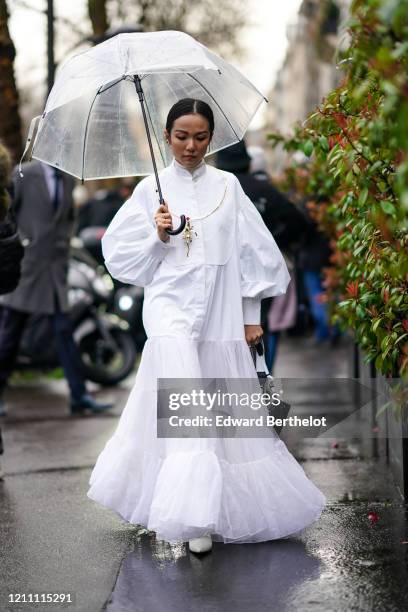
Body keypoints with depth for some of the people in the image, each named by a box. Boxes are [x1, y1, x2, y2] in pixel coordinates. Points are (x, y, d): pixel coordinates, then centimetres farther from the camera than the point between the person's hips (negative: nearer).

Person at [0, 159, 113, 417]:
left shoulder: (68, 179, 10)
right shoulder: (24, 174, -7)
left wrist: (64, 242, 13)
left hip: (56, 267, 5)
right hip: (24, 263, -4)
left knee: (64, 331, 0)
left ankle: (80, 396, 0)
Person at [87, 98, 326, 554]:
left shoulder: (227, 186, 9)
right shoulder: (151, 189, 6)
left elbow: (254, 251, 11)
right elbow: (120, 255, 7)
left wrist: (252, 315, 9)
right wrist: (158, 236, -10)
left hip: (221, 313, 3)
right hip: (170, 306, -2)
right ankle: (195, 515, -28)